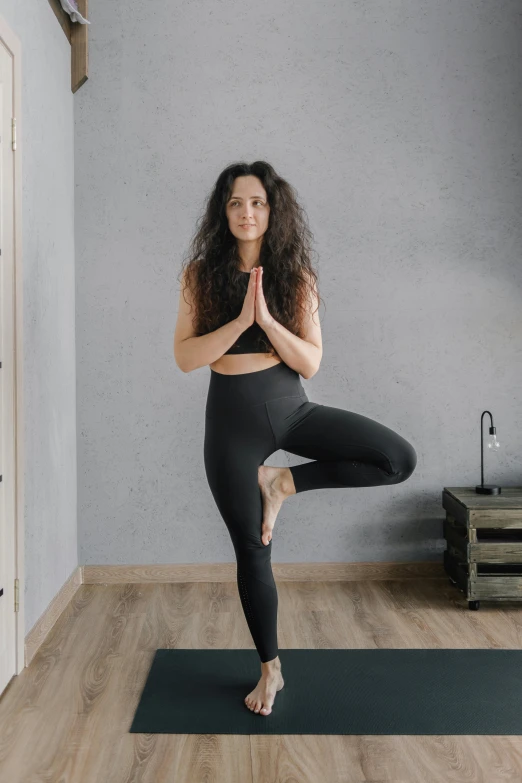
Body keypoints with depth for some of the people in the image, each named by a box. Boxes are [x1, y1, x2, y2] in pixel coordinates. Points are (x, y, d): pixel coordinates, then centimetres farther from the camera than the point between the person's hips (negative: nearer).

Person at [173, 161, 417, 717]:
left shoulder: (296, 276, 0)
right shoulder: (201, 274, -2)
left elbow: (311, 362, -6)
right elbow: (185, 357, -10)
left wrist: (266, 319, -21)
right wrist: (240, 320, -22)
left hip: (290, 407, 2)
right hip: (233, 418, -1)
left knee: (399, 459, -15)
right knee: (251, 550, 7)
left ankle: (281, 483, 0)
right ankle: (270, 669, 28)